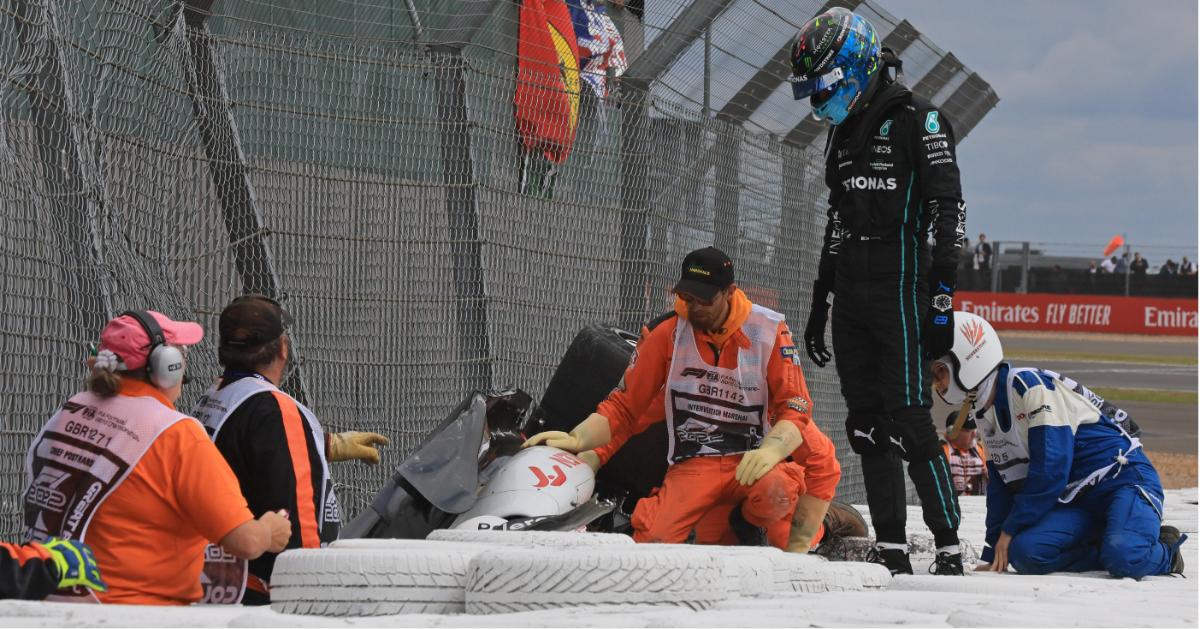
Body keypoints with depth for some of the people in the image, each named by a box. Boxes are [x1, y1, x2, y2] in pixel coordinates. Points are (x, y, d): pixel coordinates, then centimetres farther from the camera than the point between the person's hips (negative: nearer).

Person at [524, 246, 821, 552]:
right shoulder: (668, 335, 4)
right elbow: (623, 405, 7)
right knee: (654, 539, -30)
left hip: (751, 460, 0)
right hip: (692, 465, 0)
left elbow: (795, 409, -5)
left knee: (775, 490, -37)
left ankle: (749, 527, 0)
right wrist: (576, 440, -10)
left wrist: (771, 450, -26)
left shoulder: (768, 331, -1)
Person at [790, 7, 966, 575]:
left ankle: (949, 548, -13)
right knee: (867, 425, 4)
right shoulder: (844, 134, 18)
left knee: (908, 421, -14)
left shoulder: (917, 122, -6)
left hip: (900, 290, -8)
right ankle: (891, 549, 6)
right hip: (851, 294, 8)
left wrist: (942, 296, -18)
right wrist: (819, 306, 24)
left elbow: (948, 209, -11)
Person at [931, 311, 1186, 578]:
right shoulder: (985, 412, 12)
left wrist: (1009, 530, -14)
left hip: (1124, 478, -7)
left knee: (1124, 558, -36)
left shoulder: (1029, 385, -17)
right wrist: (995, 555, 14)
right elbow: (1000, 486, 20)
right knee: (1024, 552, -23)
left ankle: (1164, 553, -3)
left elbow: (1050, 469, -21)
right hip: (1077, 499, 7)